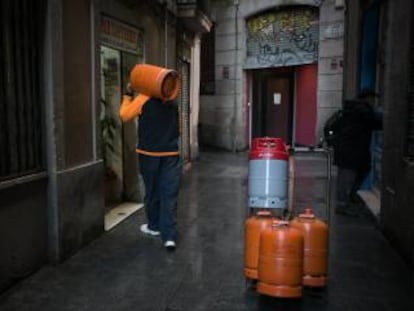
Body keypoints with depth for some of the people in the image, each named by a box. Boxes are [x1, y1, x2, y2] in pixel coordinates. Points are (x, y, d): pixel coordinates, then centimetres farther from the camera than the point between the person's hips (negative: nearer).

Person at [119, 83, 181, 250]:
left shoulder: (143, 99, -7)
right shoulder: (172, 102, 8)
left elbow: (124, 115, 4)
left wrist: (128, 95, 13)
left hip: (149, 153, -2)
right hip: (171, 154, 2)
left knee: (152, 192, 14)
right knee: (169, 194, 0)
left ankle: (154, 227, 31)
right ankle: (169, 236, -5)